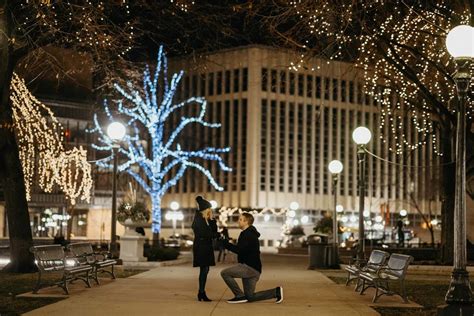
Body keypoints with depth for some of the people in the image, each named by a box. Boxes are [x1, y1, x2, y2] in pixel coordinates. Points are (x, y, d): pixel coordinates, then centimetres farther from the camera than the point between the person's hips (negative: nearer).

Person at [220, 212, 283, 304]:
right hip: (253, 269, 10)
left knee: (224, 273, -14)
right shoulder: (250, 233, 21)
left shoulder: (247, 234, -14)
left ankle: (240, 296, -12)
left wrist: (226, 243, -19)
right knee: (250, 297, 12)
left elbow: (239, 250, -24)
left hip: (250, 267, -10)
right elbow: (241, 249, 20)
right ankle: (276, 292, 12)